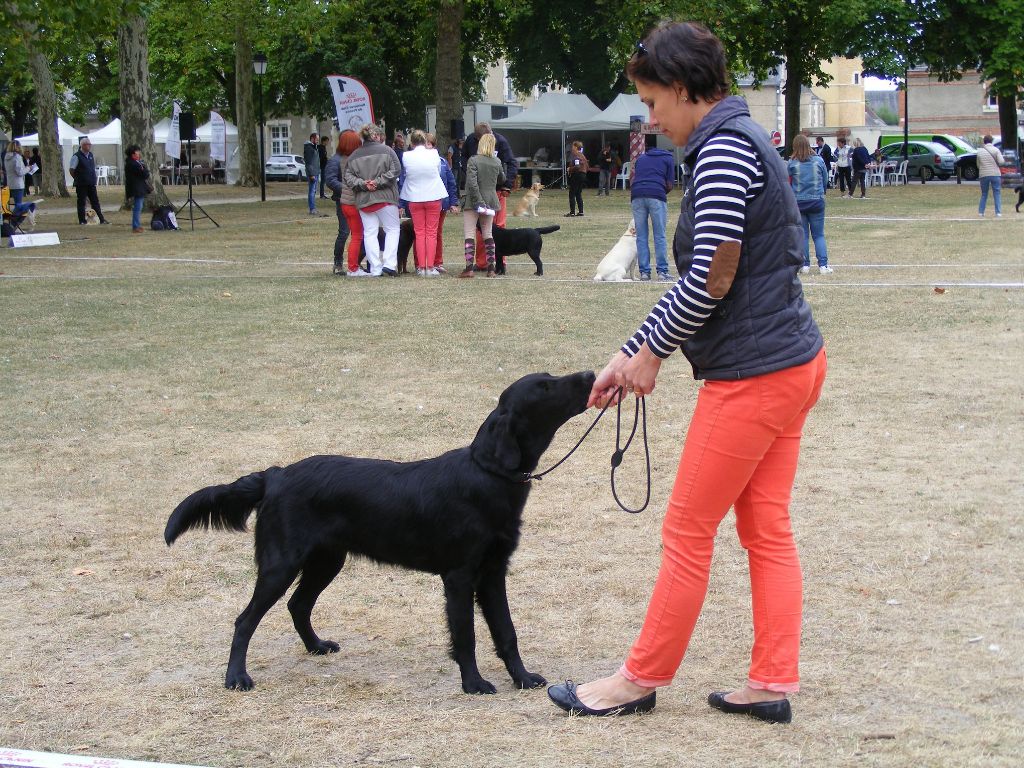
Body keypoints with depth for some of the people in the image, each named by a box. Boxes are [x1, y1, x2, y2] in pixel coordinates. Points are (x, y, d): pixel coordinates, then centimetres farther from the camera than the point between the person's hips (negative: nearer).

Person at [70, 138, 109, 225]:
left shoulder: (90, 155, 12)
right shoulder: (77, 156, -10)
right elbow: (71, 169, -10)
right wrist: (77, 178, -3)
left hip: (91, 184, 6)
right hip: (81, 185, -6)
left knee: (95, 201, 7)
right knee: (81, 203, 1)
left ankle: (101, 220, 9)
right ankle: (82, 220, 7)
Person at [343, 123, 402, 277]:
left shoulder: (354, 155, 9)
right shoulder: (386, 150, -2)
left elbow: (347, 176, 1)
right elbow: (396, 170, -12)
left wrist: (362, 184, -6)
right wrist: (379, 182, -11)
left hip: (363, 200, 3)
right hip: (385, 197, -3)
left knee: (369, 233, 7)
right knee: (392, 229, 7)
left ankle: (375, 268, 3)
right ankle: (389, 263, -6)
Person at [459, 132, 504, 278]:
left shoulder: (474, 160, -12)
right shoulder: (497, 162, 3)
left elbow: (472, 183, -20)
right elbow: (502, 180, 19)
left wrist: (479, 202, -18)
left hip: (473, 202, -5)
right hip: (490, 200, 5)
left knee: (469, 234, -4)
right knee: (488, 233, 13)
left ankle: (469, 267, -13)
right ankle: (491, 268, 12)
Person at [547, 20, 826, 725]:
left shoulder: (722, 150, -17)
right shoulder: (738, 143, 15)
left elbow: (711, 279, -22)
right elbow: (701, 281, 17)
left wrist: (651, 353, -8)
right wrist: (632, 354, 14)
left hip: (753, 375, -10)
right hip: (794, 361, 10)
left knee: (688, 532, 2)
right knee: (767, 529, 13)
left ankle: (643, 679, 13)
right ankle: (774, 683, 18)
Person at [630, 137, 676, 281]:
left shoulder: (641, 158, 27)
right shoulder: (668, 158, 17)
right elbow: (670, 184, 9)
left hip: (637, 195, 3)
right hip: (657, 195, -3)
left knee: (641, 237, 7)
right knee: (660, 236, 2)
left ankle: (644, 272, 6)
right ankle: (662, 272, -2)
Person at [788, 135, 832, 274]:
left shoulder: (791, 163, -7)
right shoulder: (819, 161, -2)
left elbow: (787, 184, 1)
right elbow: (826, 181, 7)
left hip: (798, 202, -1)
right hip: (817, 201, 1)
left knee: (802, 235, 7)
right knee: (819, 235, 7)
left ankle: (805, 265, 7)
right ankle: (823, 265, -1)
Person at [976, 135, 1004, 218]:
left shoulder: (980, 152, 4)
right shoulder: (996, 150, -4)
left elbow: (978, 165, 9)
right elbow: (1001, 162, -12)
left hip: (983, 175, 2)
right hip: (995, 174, -2)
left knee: (984, 194, 13)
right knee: (997, 193, 4)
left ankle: (981, 212, 9)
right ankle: (998, 212, -3)